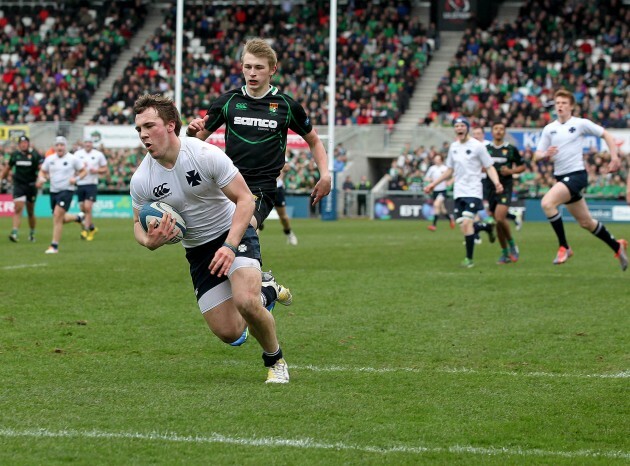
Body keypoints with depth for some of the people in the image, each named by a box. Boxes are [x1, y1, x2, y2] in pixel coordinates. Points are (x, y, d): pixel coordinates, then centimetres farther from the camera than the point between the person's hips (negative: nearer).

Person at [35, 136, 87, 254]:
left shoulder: (73, 159, -6)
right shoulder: (49, 159, 5)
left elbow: (84, 171, 3)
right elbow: (42, 171, 16)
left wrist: (76, 178, -15)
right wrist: (41, 179, -6)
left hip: (67, 190, -6)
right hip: (53, 191, 6)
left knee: (57, 216, -17)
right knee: (61, 218, 13)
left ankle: (54, 246, -12)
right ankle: (79, 217, 44)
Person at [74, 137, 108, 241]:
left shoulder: (98, 155, 3)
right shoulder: (77, 154, 7)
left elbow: (105, 169, 8)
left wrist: (97, 170, -11)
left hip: (92, 184, -3)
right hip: (80, 184, 3)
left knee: (88, 207, -16)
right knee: (83, 209, 6)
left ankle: (85, 230, -13)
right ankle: (92, 228, 27)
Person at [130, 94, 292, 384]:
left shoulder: (206, 154, -22)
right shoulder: (141, 180, -12)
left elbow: (245, 199, -18)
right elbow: (139, 225, 3)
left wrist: (229, 246, -30)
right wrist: (151, 241, -22)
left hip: (234, 233, -4)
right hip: (197, 249, 4)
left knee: (244, 301, -31)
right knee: (229, 333, -2)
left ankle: (275, 360, -2)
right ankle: (266, 291, 31)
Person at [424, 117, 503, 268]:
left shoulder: (477, 146, -5)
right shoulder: (453, 147, 12)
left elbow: (489, 167, -5)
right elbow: (449, 171, 22)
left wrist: (496, 183, -23)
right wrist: (433, 184, 18)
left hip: (473, 191, -6)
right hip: (458, 192, 6)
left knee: (467, 223, -19)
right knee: (463, 226, 0)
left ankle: (469, 259, -11)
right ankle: (486, 228, 31)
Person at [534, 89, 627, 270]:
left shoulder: (580, 124, -5)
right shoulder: (549, 129, 8)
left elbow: (606, 135, 3)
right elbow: (537, 156, 7)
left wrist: (614, 157, -6)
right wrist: (546, 154, -16)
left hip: (576, 175, -6)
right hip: (561, 177, 6)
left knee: (547, 202, -27)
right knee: (586, 222, 13)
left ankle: (564, 247, -16)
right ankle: (617, 246, 33)